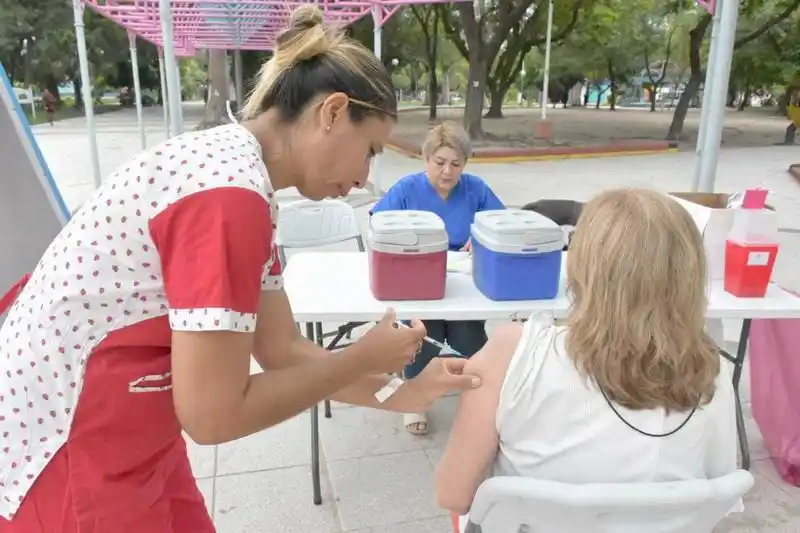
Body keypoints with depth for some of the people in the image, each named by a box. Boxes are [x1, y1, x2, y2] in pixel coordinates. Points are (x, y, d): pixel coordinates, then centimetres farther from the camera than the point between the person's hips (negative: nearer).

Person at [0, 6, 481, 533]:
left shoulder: (234, 169, 3)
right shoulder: (230, 193, -27)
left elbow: (282, 351, 4)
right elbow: (213, 414, -23)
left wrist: (398, 392, 1)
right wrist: (363, 359, -14)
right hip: (64, 456, -8)